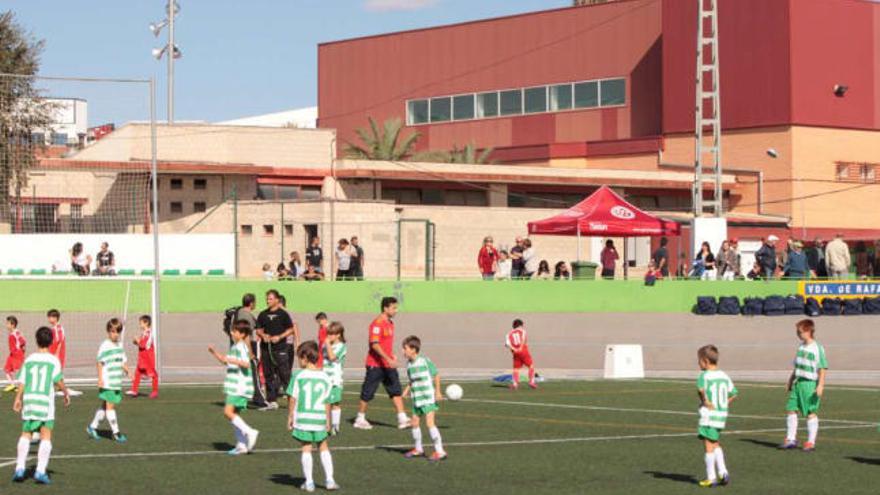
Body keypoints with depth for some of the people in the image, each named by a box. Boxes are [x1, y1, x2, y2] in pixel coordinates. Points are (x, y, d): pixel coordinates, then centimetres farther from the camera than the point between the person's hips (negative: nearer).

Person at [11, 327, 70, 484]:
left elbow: (22, 382, 5)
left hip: (29, 400, 3)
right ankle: (40, 471, -6)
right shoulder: (53, 360, -4)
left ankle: (19, 468, 7)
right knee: (46, 436, 1)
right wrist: (66, 393, 9)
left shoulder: (29, 360, 5)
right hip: (46, 403, -3)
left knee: (25, 434, 13)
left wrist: (18, 399, 16)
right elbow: (59, 382, -8)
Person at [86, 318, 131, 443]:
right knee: (110, 406, -5)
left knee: (105, 406, 13)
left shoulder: (120, 345, 13)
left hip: (117, 382, 8)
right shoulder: (105, 346, -9)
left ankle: (92, 427, 25)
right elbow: (100, 363, -9)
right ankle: (116, 432, -3)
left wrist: (127, 372, 5)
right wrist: (100, 379, -15)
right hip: (107, 383, -8)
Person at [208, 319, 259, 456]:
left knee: (228, 411, -19)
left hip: (240, 387, -10)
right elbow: (226, 362, 30)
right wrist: (215, 353, 19)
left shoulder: (241, 347, -13)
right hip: (234, 387, 10)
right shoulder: (234, 347, 18)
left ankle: (249, 432, -15)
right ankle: (241, 445, 15)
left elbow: (246, 363, -27)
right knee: (234, 414, 11)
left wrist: (232, 360, -34)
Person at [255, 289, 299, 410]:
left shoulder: (283, 313, -1)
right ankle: (272, 401, 11)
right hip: (266, 348, 5)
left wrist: (279, 337, -13)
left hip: (280, 347, -5)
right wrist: (263, 335, -6)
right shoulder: (263, 314, 11)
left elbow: (291, 329, -1)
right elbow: (258, 330, 15)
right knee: (268, 375, 6)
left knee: (284, 373, -7)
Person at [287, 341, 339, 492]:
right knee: (323, 447, 15)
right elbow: (327, 402, 4)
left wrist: (290, 417, 4)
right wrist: (328, 421, 12)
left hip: (302, 418, -2)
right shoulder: (325, 377, 2)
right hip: (319, 419, 2)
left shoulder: (298, 376, -6)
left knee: (306, 449, 5)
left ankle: (309, 482, 6)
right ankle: (330, 480, 11)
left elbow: (292, 398, -6)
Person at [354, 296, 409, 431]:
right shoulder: (377, 324, -16)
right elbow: (375, 345, -24)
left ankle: (402, 420, -6)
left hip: (388, 365, 8)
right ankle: (360, 419, 16)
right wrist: (388, 359, -30)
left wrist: (392, 358, 19)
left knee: (396, 391, -2)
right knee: (367, 394, 3)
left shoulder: (390, 323, 12)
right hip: (375, 365, -8)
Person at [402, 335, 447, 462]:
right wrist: (407, 390, 4)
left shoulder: (425, 361, -13)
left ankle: (440, 451, -12)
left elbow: (436, 375, -7)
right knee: (415, 423, 11)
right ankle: (418, 449, 29)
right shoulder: (409, 364, 7)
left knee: (430, 423, -14)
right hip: (417, 399, 8)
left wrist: (438, 391, -10)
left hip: (429, 399, -8)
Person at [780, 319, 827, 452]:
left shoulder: (818, 348, -10)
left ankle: (811, 442, 6)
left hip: (810, 384, -7)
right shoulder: (801, 347, 12)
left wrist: (820, 386, -18)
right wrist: (791, 381, 22)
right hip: (798, 383, 7)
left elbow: (822, 369, -12)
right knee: (791, 410, 4)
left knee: (811, 413, -1)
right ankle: (791, 439, 12)